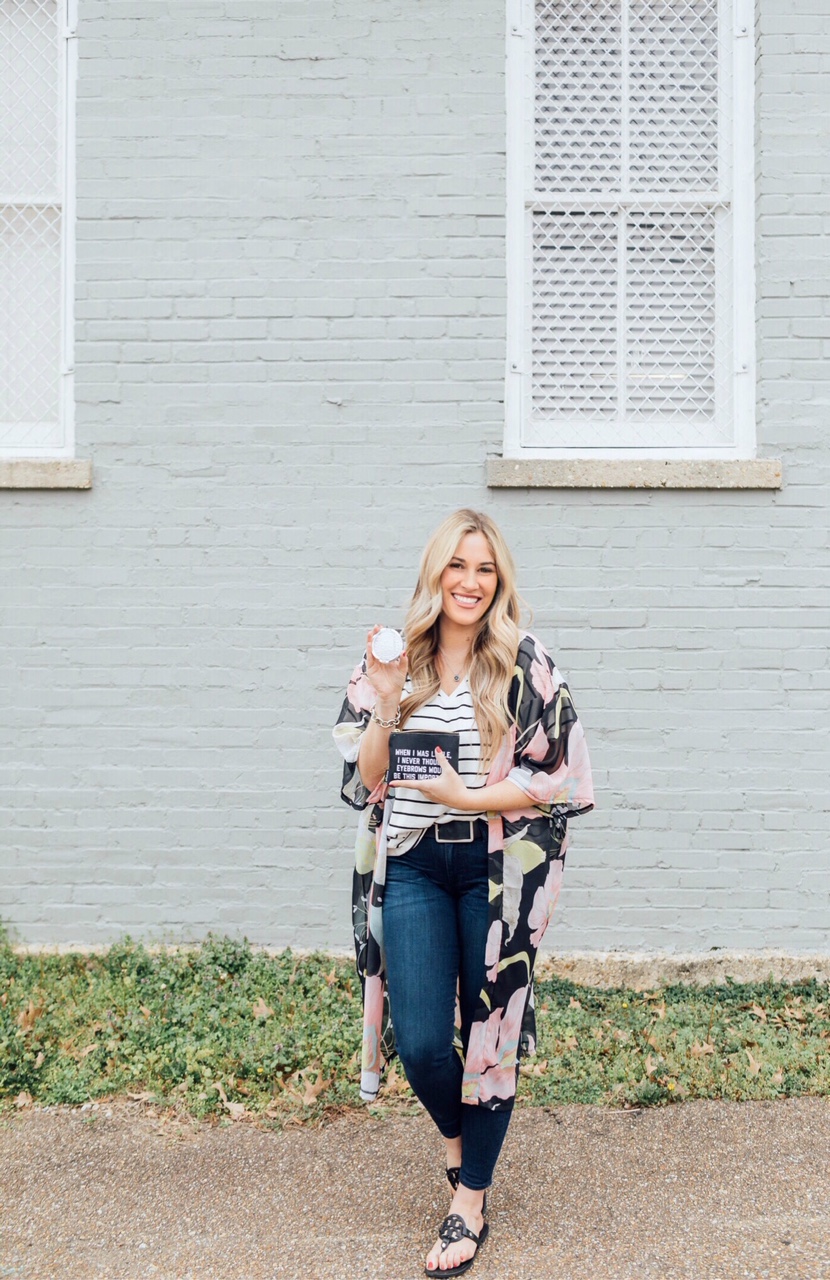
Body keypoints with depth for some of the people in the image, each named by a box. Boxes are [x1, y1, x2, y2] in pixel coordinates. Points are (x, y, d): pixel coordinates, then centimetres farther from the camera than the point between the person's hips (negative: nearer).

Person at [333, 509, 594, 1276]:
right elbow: (364, 781, 1)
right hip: (412, 868, 2)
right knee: (420, 1041, -2)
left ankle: (472, 1202, 27)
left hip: (495, 869, -1)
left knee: (489, 1033, 7)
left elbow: (561, 777, -6)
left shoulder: (525, 665, -4)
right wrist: (386, 704, -15)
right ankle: (456, 1135, 34)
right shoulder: (393, 660, 3)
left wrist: (469, 799, -16)